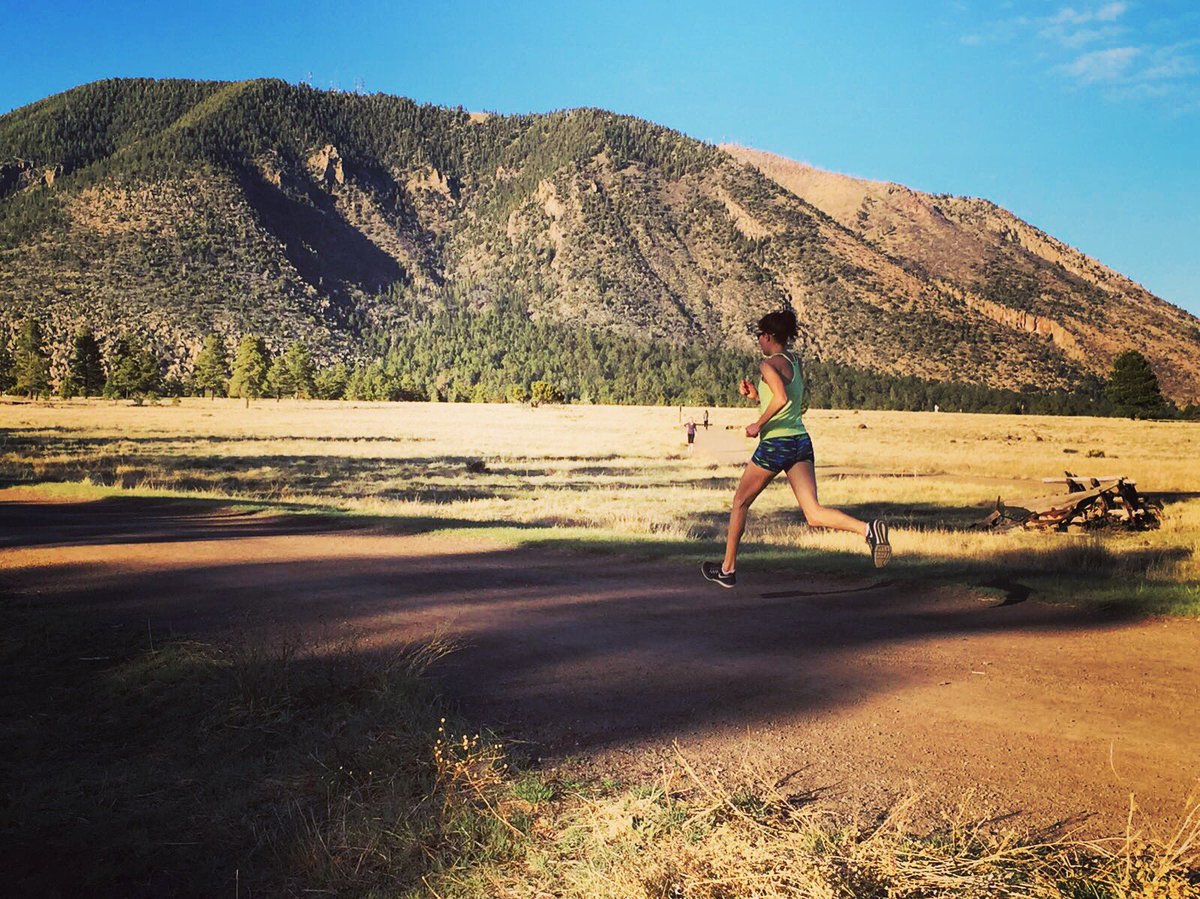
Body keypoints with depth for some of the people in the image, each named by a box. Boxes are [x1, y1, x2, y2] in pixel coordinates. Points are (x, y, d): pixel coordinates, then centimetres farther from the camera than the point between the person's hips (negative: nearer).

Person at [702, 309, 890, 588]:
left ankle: (727, 569, 23)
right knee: (814, 514, -3)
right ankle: (867, 529, -28)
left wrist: (757, 425, -14)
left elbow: (781, 400, -26)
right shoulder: (795, 361, 16)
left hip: (775, 443, -7)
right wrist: (755, 396, 14)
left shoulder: (769, 364, -10)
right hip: (801, 441, 7)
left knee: (740, 502, 13)